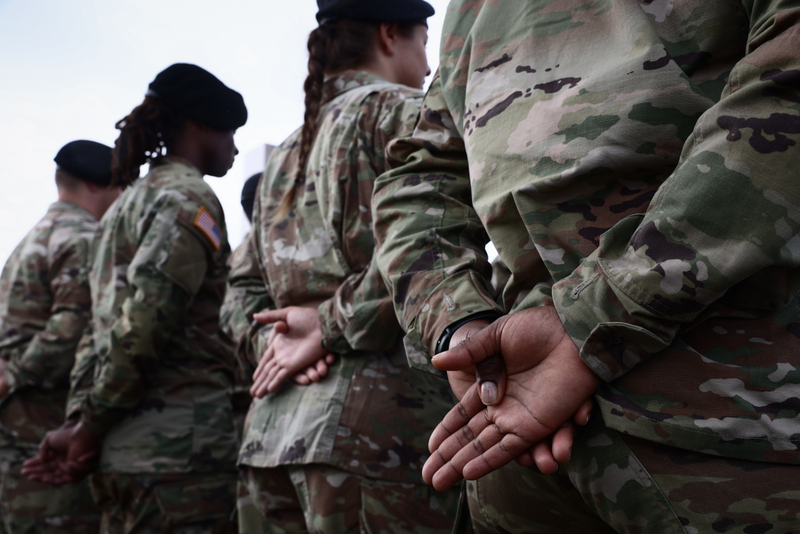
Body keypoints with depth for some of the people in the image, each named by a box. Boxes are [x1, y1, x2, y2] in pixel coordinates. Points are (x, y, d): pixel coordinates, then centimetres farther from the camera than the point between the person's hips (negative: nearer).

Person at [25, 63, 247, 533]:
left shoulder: (128, 203, 22)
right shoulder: (189, 197, -7)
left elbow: (100, 325, 19)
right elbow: (144, 323, -17)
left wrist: (86, 429, 16)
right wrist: (91, 427, -8)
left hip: (126, 453, 9)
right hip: (182, 447, -9)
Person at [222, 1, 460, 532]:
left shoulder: (286, 155, 24)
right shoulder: (400, 111, 0)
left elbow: (248, 286, 23)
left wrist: (270, 340, 5)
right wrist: (333, 327, -8)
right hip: (379, 428, -7)